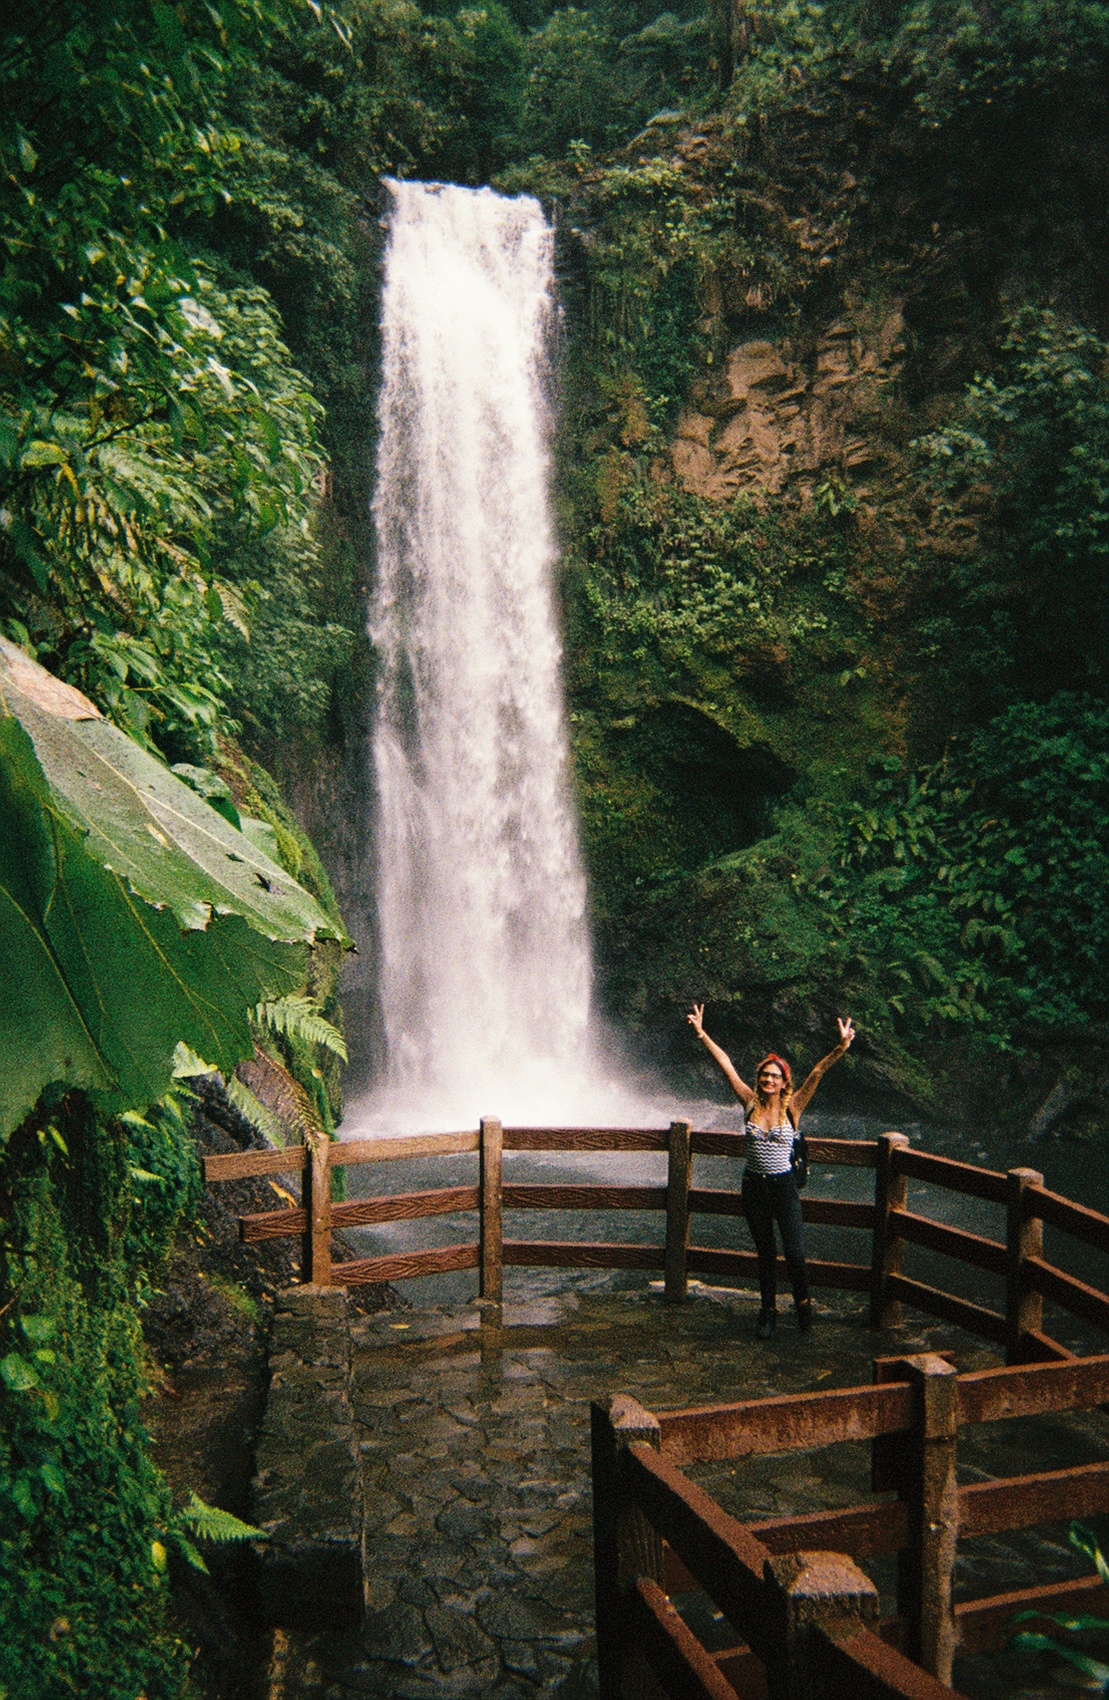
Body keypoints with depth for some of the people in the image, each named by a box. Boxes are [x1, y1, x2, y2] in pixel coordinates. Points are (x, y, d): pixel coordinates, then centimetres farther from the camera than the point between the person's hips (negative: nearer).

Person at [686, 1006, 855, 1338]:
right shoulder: (751, 1104, -1)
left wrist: (841, 1047, -25)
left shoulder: (792, 1108, -5)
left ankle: (803, 1303, 19)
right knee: (765, 1253, 12)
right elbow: (724, 1064, -4)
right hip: (754, 1186, 2)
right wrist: (701, 1034, -6)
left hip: (784, 1186, -2)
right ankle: (767, 1312, 27)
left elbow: (817, 1073, -15)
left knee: (795, 1252, -9)